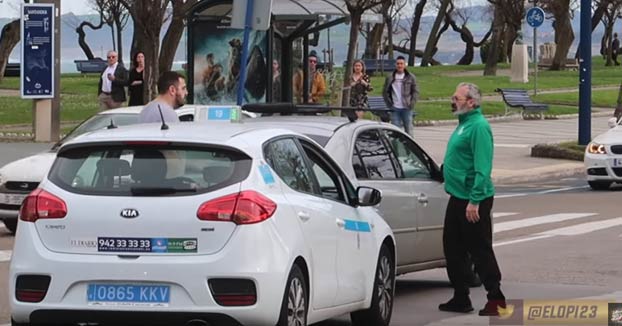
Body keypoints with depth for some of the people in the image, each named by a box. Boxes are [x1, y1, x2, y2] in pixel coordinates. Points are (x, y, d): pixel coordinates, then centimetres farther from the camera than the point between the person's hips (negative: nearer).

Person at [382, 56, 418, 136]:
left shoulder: (411, 77, 4)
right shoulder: (390, 78, 7)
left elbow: (415, 91, 5)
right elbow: (385, 92, 12)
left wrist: (411, 104, -6)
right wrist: (389, 104, 1)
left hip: (407, 108, -1)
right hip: (395, 109, 1)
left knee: (408, 129, 0)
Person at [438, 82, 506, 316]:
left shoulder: (478, 126, -17)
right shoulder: (464, 123, 14)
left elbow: (482, 168, -23)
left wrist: (474, 201, -26)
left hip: (473, 201, -10)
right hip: (458, 198, 10)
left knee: (480, 250, -5)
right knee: (453, 248, 14)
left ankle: (496, 300, 1)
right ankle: (460, 299, 23)